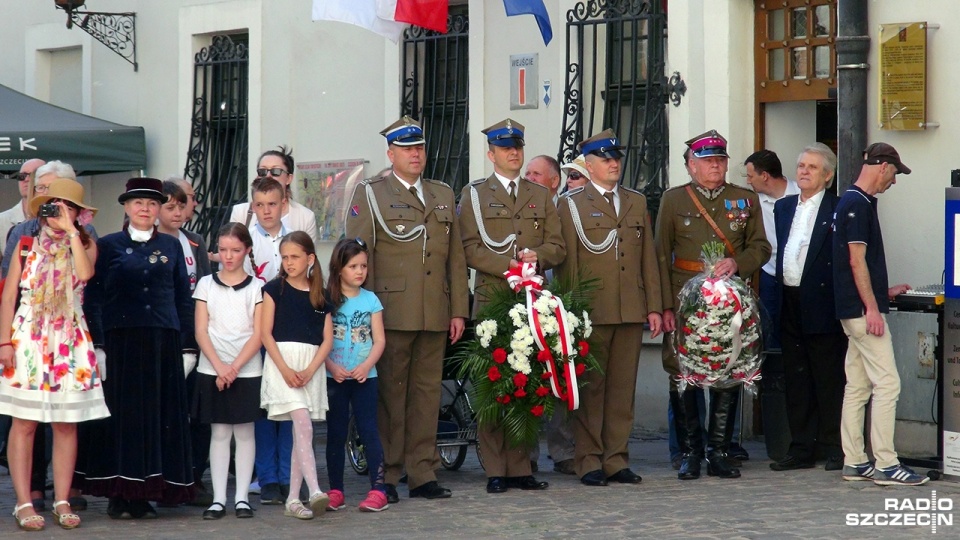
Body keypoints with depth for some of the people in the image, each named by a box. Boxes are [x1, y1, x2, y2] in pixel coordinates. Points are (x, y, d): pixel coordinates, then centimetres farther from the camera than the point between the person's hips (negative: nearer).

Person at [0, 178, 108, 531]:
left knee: (66, 424, 2)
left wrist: (71, 232, -12)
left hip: (70, 343, 1)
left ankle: (62, 501, 8)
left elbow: (85, 274, -17)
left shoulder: (85, 245, 6)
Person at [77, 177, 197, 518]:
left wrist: (188, 347, 6)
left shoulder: (171, 247, 12)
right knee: (122, 414, -2)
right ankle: (119, 495, 2)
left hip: (162, 343, 2)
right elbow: (93, 297, 1)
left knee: (159, 414, 1)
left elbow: (183, 298, 12)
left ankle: (145, 494, 7)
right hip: (121, 341, -2)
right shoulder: (108, 246, 5)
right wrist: (96, 344, -9)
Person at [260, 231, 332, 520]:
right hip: (282, 361, -4)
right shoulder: (275, 289, 2)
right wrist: (285, 369, -13)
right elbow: (266, 333, -4)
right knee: (303, 425, -18)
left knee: (302, 431, 4)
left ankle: (293, 498, 7)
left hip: (311, 366, 4)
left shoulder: (320, 295, 10)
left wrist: (309, 371, -9)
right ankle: (315, 491, -25)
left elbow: (327, 339, 5)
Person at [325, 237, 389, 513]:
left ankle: (378, 490, -4)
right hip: (334, 377, 0)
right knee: (336, 433, 6)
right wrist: (332, 367, -17)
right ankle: (335, 491, 10)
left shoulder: (371, 300, 3)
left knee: (369, 431, -2)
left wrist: (366, 366, -14)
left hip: (364, 376, 0)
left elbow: (379, 340, 1)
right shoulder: (327, 300, -1)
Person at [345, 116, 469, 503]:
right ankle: (385, 476, 2)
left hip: (435, 316, 4)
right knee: (388, 395, -2)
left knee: (427, 394, 6)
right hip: (391, 313, -4)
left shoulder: (443, 195, 18)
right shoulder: (369, 194, 4)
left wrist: (458, 311, 9)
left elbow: (455, 258, 16)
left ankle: (422, 474, 11)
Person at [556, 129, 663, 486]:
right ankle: (589, 462, 4)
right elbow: (568, 261, -2)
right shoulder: (572, 204, 2)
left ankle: (616, 460, 12)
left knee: (623, 388, 6)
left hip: (631, 310, 4)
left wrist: (654, 306, 9)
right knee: (590, 388, -1)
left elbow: (648, 258, 15)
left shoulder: (637, 202, 16)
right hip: (591, 311, -4)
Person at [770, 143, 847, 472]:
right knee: (796, 379, 10)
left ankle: (834, 448, 5)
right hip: (789, 304, 7)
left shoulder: (837, 210, -5)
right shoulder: (783, 207, 16)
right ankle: (801, 448, 16)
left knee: (828, 379, -1)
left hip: (821, 306, -7)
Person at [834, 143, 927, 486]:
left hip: (854, 311, 10)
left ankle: (854, 463, 12)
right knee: (886, 383, -9)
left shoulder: (855, 202, 16)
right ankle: (885, 464, -9)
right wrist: (872, 308, -20)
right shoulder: (858, 204, -14)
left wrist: (885, 291, 28)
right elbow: (857, 260, -19)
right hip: (863, 309, -10)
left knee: (857, 387, 10)